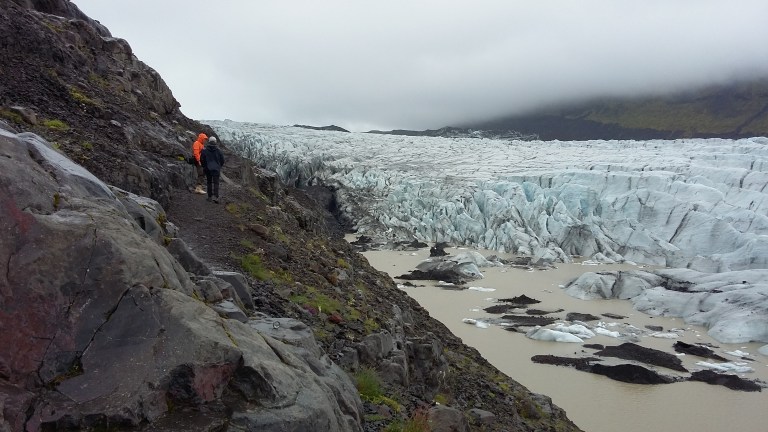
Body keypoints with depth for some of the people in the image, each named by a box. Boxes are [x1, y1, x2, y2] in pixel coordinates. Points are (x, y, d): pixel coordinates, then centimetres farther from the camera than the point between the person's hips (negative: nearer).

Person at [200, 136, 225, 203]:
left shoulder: (205, 150, -4)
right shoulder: (218, 150, -4)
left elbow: (202, 159, -2)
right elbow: (222, 159, 2)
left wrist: (204, 166, 15)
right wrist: (220, 166, 19)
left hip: (208, 169, 1)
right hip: (216, 169, -1)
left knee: (209, 182, 13)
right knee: (216, 183, -3)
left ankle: (209, 197, 16)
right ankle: (215, 197, -17)